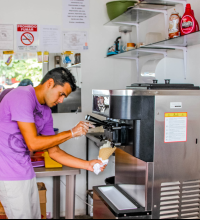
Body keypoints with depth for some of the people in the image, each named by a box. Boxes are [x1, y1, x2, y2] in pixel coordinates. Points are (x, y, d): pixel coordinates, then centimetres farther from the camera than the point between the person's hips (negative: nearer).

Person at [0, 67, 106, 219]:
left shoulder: (46, 112, 9)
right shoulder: (22, 97, -17)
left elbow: (54, 152, 10)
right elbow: (33, 143, -22)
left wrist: (88, 165, 1)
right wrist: (72, 133, -15)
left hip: (26, 173, 8)